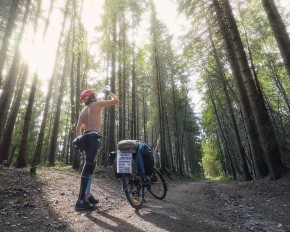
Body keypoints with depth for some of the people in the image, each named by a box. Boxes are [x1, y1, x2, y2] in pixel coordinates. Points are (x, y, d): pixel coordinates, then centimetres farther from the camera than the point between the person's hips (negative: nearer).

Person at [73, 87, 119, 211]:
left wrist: (81, 139, 25)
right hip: (93, 138, -9)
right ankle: (81, 200, -14)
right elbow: (116, 100, 3)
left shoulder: (83, 111, 24)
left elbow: (78, 128, 23)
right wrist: (109, 92, 19)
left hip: (86, 138, 9)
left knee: (89, 166, 16)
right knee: (88, 166, -13)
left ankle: (87, 194, 22)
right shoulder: (97, 104, 2)